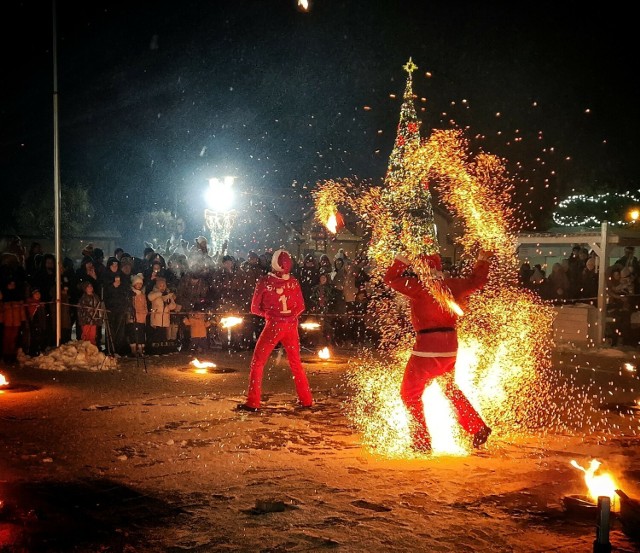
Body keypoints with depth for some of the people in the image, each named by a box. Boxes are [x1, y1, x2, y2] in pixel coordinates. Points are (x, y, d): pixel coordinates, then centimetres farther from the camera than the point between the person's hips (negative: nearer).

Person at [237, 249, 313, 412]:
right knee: (296, 363, 19)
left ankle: (253, 403, 2)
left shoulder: (265, 281, -10)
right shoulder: (294, 282, -2)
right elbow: (301, 307, 6)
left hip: (274, 325, -3)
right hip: (291, 325, 4)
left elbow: (255, 308, -3)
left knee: (257, 362, 6)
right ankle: (306, 400, 22)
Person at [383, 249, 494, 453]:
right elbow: (476, 281, 23)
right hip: (450, 346, 8)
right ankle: (479, 428, 25)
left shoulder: (420, 286, -13)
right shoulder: (452, 286, 6)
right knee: (450, 389, 27)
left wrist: (402, 260, 1)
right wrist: (482, 260, 39)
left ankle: (422, 442, 6)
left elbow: (391, 279, -11)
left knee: (410, 393, 5)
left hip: (428, 346, -8)